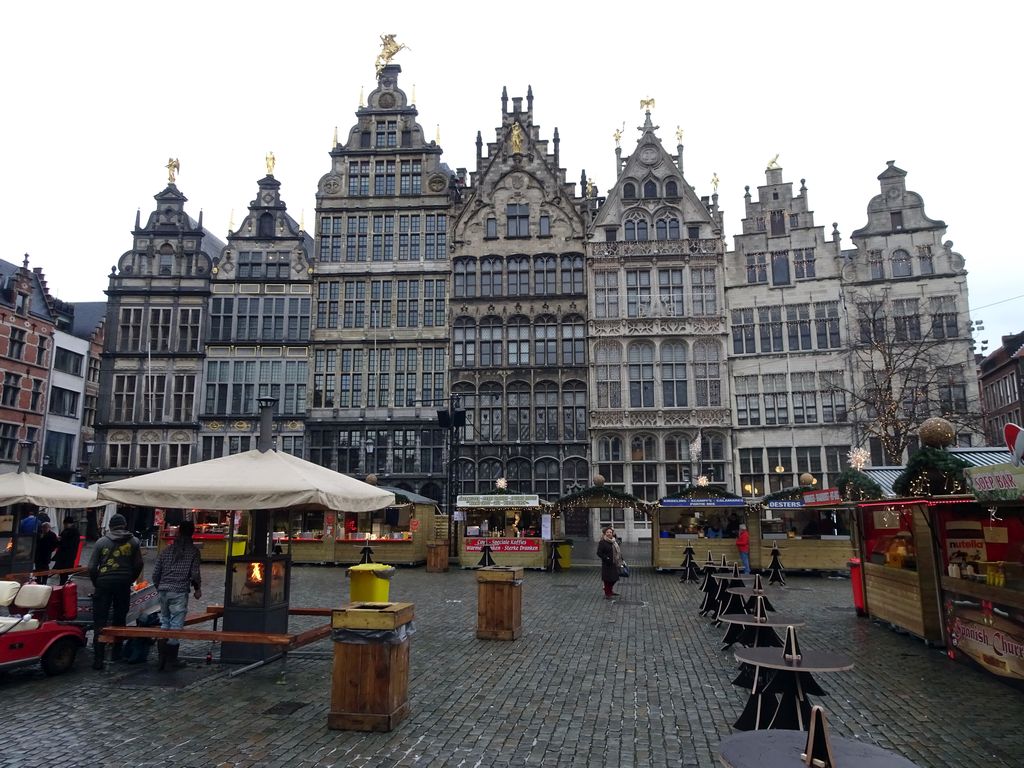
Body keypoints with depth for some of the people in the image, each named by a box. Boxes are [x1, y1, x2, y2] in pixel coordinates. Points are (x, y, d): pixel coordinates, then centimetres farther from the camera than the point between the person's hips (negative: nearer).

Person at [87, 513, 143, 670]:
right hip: (123, 584, 1)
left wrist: (96, 583, 12)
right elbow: (138, 565, 2)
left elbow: (92, 567, -2)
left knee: (99, 621, 3)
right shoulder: (133, 542, 3)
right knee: (119, 619, 16)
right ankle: (117, 652, 22)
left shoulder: (101, 542, 0)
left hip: (104, 583, -1)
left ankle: (98, 659, -1)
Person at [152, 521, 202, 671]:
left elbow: (155, 573, 11)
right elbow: (195, 574, -6)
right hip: (179, 591, -5)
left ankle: (162, 658, 15)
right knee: (176, 625, 2)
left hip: (163, 591, 5)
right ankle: (171, 660, 6)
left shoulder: (167, 550, 10)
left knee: (164, 622, 16)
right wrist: (198, 589, 10)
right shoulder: (193, 551, -3)